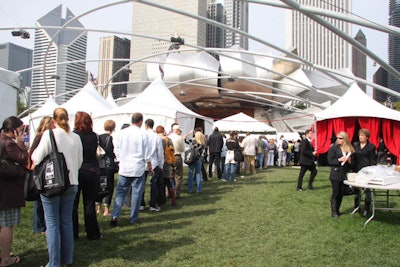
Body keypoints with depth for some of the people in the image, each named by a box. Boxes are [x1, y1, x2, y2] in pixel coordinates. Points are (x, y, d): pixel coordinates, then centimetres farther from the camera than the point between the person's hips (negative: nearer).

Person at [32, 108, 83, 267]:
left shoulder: (49, 134, -10)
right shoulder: (76, 137, 1)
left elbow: (37, 159, -11)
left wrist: (33, 153, 10)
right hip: (71, 184, 4)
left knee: (52, 223, 5)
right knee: (67, 221, 15)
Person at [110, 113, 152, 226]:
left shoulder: (121, 133, 1)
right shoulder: (142, 134, -9)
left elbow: (116, 150, 10)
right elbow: (147, 154, -5)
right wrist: (150, 168, 7)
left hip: (124, 168, 3)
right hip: (138, 168, -3)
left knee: (120, 192, 11)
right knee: (136, 193, 7)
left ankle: (114, 216, 3)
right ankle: (133, 219, 15)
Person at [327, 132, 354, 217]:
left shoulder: (350, 149, 8)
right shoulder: (333, 148, -2)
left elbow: (353, 160, 16)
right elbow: (330, 161, -9)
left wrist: (350, 161, -5)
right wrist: (339, 160, -19)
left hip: (345, 174, 4)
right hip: (336, 174, -4)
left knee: (341, 193, 9)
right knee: (336, 193, -1)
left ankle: (337, 210, 22)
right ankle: (334, 211, 7)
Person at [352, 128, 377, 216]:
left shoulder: (371, 147, -3)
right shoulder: (355, 145, 7)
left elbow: (373, 160, -2)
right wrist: (352, 169, 3)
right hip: (356, 170, 4)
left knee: (367, 190, 4)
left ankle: (366, 209, 15)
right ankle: (356, 207, 23)